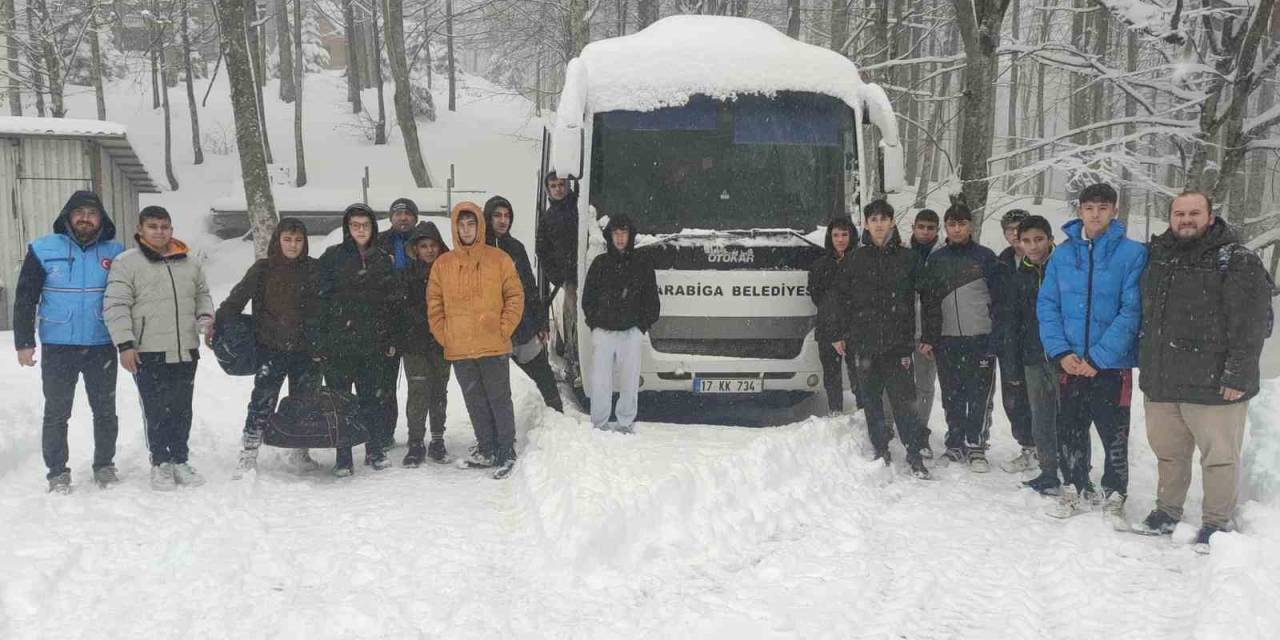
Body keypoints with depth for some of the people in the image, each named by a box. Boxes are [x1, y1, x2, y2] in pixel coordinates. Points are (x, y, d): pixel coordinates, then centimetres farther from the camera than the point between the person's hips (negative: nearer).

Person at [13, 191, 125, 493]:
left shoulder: (115, 252, 1)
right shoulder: (44, 250, -4)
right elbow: (25, 298, -1)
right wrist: (24, 343, -5)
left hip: (102, 347, 2)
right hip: (57, 347, -1)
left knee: (105, 411, 11)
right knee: (56, 413, 6)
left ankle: (105, 466, 25)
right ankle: (57, 472, 17)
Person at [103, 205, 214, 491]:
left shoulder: (189, 263, 12)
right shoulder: (126, 263, -3)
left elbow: (202, 295, 25)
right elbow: (116, 306, -7)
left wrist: (205, 318, 5)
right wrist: (125, 344, -14)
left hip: (186, 351, 4)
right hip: (149, 353, -4)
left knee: (182, 410, 11)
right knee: (157, 411, 0)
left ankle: (179, 460, 22)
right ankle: (160, 463, 13)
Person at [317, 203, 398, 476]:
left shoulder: (383, 260, 11)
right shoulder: (333, 257, 0)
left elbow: (390, 303, 15)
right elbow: (320, 298, -3)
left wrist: (391, 340, 10)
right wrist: (318, 340, -8)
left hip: (373, 344, 3)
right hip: (338, 343, -2)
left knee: (373, 398, 6)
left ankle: (375, 450, 19)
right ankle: (343, 457, 7)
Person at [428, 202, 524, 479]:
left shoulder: (499, 259, -1)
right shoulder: (442, 264, 6)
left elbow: (515, 296, 0)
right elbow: (434, 305, 9)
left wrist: (503, 330, -8)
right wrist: (444, 337, 1)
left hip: (494, 347, -3)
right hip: (459, 351, 3)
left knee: (500, 400, 1)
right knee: (475, 402, 11)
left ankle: (507, 453, 8)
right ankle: (486, 450, 21)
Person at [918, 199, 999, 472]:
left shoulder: (985, 257, 3)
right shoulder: (936, 259, 10)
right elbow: (928, 301, 11)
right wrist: (928, 337, 4)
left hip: (981, 337, -2)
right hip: (947, 339, 2)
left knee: (979, 395, -2)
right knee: (952, 397, 7)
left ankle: (976, 446, 6)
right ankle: (955, 444, 17)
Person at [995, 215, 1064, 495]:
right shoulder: (1017, 278, 11)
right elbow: (1007, 322, 12)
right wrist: (1010, 363, 6)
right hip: (1034, 359, 4)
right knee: (1041, 420, 9)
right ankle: (1049, 474, 19)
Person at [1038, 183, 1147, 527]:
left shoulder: (1133, 253, -7)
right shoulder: (1063, 254, 4)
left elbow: (1131, 311, -12)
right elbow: (1047, 306, 3)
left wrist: (1098, 357, -17)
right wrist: (1061, 352, -10)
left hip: (1112, 365, -3)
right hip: (1070, 364, 3)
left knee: (1115, 435, 5)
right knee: (1069, 431, 13)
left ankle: (1114, 497, 20)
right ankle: (1072, 489, 28)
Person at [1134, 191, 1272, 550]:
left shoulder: (1238, 262, -7)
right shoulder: (1158, 258, 13)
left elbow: (1252, 325, -12)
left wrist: (1238, 375, -18)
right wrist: (1145, 366, 19)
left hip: (1213, 384, -6)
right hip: (1161, 383, 6)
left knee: (1219, 457, 4)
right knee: (1168, 453, 17)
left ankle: (1216, 523, 17)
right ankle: (1167, 513, 31)